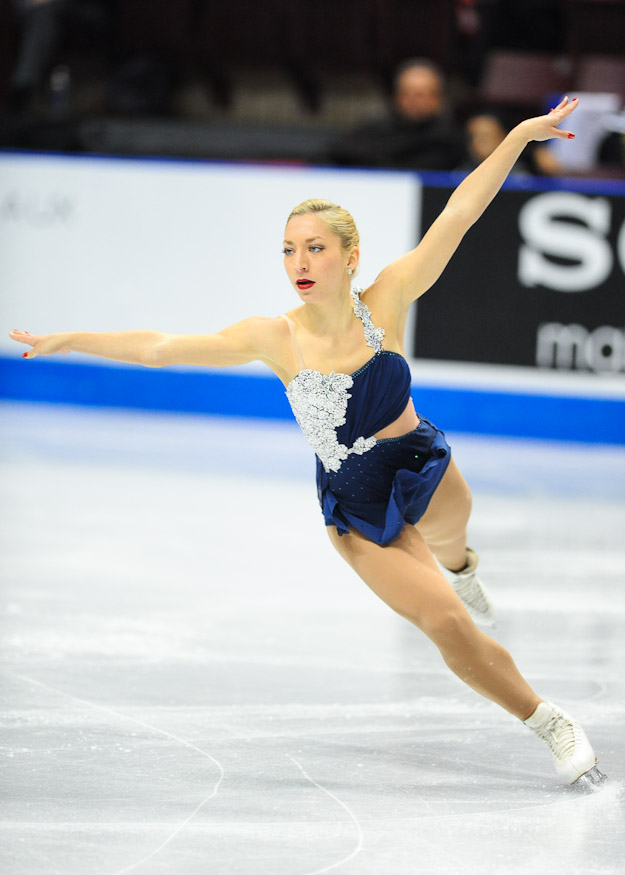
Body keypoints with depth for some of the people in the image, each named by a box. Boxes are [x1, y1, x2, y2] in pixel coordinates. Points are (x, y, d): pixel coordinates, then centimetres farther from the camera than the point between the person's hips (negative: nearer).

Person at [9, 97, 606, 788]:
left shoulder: (386, 303, -17)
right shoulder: (276, 339, -17)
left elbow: (458, 214, -19)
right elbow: (160, 348, -16)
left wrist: (523, 133, -20)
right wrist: (69, 341, -19)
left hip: (424, 471, 3)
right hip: (352, 505, -3)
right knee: (445, 622, -9)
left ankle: (459, 563, 30)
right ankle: (552, 727, 9)